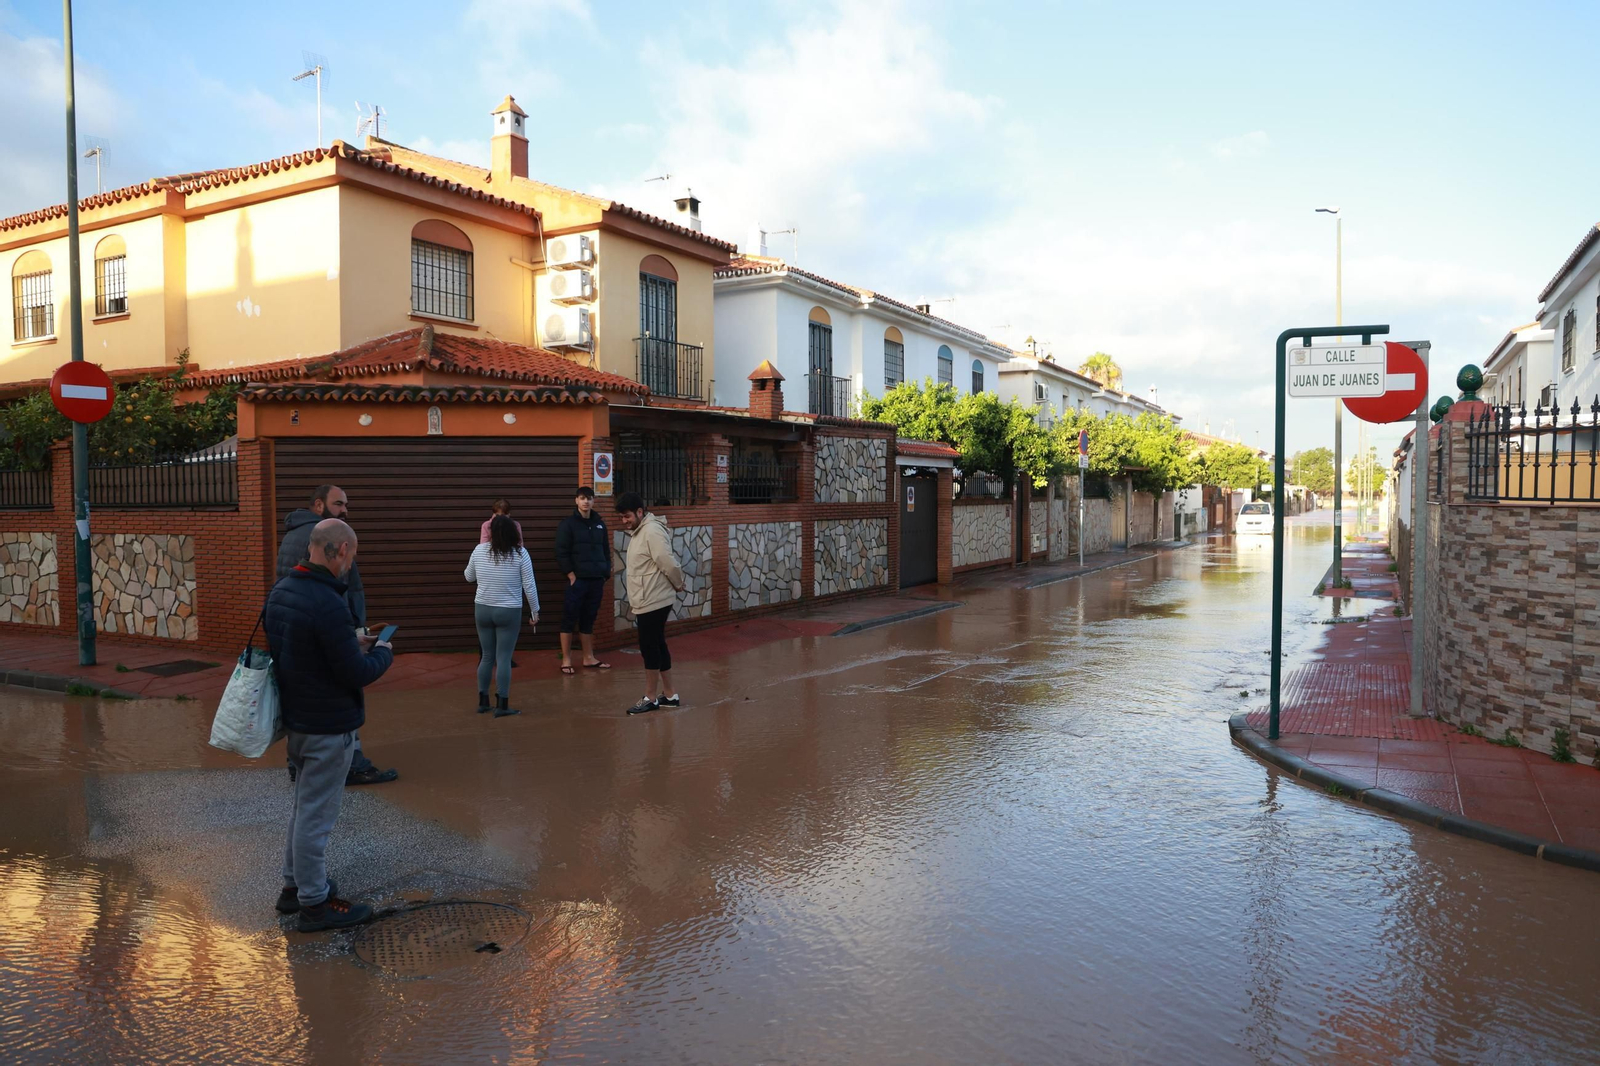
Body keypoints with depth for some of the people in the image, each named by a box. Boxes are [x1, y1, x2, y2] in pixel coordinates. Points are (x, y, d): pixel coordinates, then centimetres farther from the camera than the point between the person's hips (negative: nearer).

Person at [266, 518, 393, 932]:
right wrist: (382, 652, -4)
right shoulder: (328, 604, -27)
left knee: (305, 804, 23)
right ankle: (314, 902, 17)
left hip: (296, 718, 9)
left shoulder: (281, 591, 3)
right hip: (328, 726, -9)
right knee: (317, 813, 3)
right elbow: (356, 674, -23)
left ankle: (294, 884, 36)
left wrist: (352, 644, 10)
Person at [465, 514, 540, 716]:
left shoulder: (479, 550, -1)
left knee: (487, 656, 15)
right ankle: (502, 705, 2)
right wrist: (534, 611, 1)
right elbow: (529, 586, -8)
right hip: (509, 612, -3)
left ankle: (483, 702, 22)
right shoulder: (520, 553, -9)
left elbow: (469, 577, 13)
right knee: (504, 659, 0)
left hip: (482, 609, 3)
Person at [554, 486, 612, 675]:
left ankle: (589, 658, 19)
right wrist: (571, 576, -12)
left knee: (589, 619, 11)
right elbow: (561, 553, -8)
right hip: (577, 580, -5)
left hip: (596, 580, 5)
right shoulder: (568, 524, -4)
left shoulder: (599, 524, 12)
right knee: (570, 619, 0)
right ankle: (566, 660, 6)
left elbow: (606, 551, 16)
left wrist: (606, 575, 9)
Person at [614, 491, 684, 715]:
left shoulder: (652, 531, -18)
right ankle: (669, 695, 22)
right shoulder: (639, 532, 14)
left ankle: (650, 698, 8)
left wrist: (678, 585, -9)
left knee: (649, 647, -2)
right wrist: (634, 601, 17)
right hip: (646, 603, 10)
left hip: (654, 602, -10)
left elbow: (668, 563, -24)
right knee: (657, 646, 14)